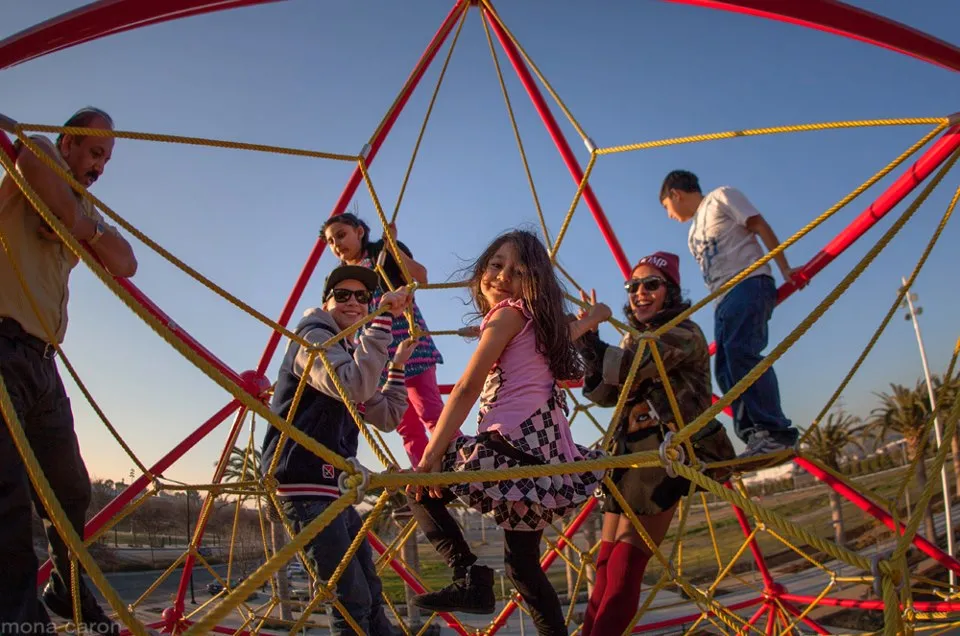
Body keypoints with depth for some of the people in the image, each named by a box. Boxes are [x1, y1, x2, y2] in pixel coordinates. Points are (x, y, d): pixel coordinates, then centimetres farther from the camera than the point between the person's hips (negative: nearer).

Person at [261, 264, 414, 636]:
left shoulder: (347, 352, 23)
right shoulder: (314, 338, -6)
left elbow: (386, 418, 21)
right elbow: (354, 386, -28)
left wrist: (398, 365, 14)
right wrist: (383, 321, -28)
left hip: (332, 487, 10)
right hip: (306, 486, -10)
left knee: (371, 596, 12)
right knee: (352, 600, -10)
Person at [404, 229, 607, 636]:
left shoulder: (508, 313, -3)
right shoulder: (540, 321, 21)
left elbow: (467, 390, -8)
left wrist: (430, 457, -9)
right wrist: (590, 319, 62)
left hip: (516, 443, -10)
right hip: (544, 454, 10)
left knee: (421, 487, 8)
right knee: (522, 562, 17)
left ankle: (470, 577, -6)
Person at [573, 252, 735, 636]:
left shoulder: (684, 334, -4)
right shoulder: (634, 339, 19)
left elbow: (628, 369, -20)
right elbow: (602, 394, 6)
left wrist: (587, 337, -10)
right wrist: (591, 337, -7)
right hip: (629, 456, 8)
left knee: (623, 570, -11)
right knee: (606, 568, 2)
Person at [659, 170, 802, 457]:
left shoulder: (721, 197, 10)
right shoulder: (694, 233, 31)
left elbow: (760, 226, 1)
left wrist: (785, 269, -8)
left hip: (748, 284, -9)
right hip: (723, 299, 9)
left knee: (740, 350, -27)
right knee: (726, 370, -5)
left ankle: (774, 430, -29)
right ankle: (754, 437, -10)